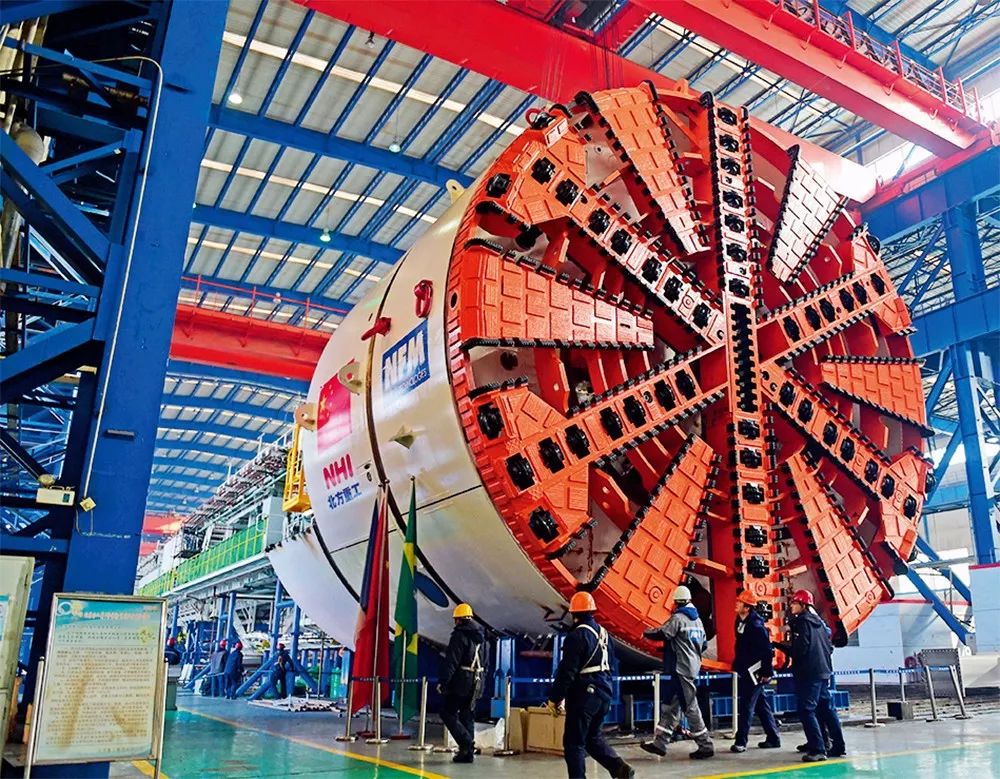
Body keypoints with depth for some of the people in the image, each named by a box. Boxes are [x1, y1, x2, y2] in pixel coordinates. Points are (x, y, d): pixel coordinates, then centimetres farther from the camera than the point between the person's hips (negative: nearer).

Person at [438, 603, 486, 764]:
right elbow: (485, 662, 20)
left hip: (461, 681, -8)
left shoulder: (460, 635, -11)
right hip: (476, 682, 8)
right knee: (467, 716, 12)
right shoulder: (481, 637, 16)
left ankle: (466, 742, -11)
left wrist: (443, 681, -13)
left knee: (448, 712, 2)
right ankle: (468, 752, 11)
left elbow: (451, 661, -16)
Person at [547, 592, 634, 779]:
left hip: (584, 695, -8)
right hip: (604, 694, 8)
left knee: (574, 743, 2)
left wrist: (554, 698, -10)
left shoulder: (576, 636, -16)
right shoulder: (604, 634, 10)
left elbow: (567, 672, -18)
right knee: (594, 737, 20)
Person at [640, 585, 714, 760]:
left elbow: (662, 633, -22)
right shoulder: (697, 619, 13)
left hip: (681, 669, -9)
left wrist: (647, 633, -3)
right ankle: (660, 743, 14)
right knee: (670, 705, 11)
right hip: (692, 667, 9)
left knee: (690, 707, -2)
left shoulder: (679, 618, -13)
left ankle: (705, 745, 3)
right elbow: (704, 644, 18)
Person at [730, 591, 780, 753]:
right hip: (746, 671, 9)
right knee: (761, 705, 15)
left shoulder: (756, 625, -20)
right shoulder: (741, 622, 8)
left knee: (747, 706, -7)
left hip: (755, 672, -9)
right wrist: (737, 666, 19)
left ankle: (741, 741, -3)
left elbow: (767, 649, -21)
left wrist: (767, 672, -20)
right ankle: (773, 738, 24)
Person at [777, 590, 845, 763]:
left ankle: (817, 749, -10)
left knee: (807, 710, -7)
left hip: (808, 673, -9)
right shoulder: (819, 621, 15)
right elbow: (830, 646, 18)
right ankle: (838, 746, 18)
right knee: (827, 708, 14)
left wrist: (781, 646, -5)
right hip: (823, 672, 9)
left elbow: (799, 650, -17)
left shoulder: (802, 621, -11)